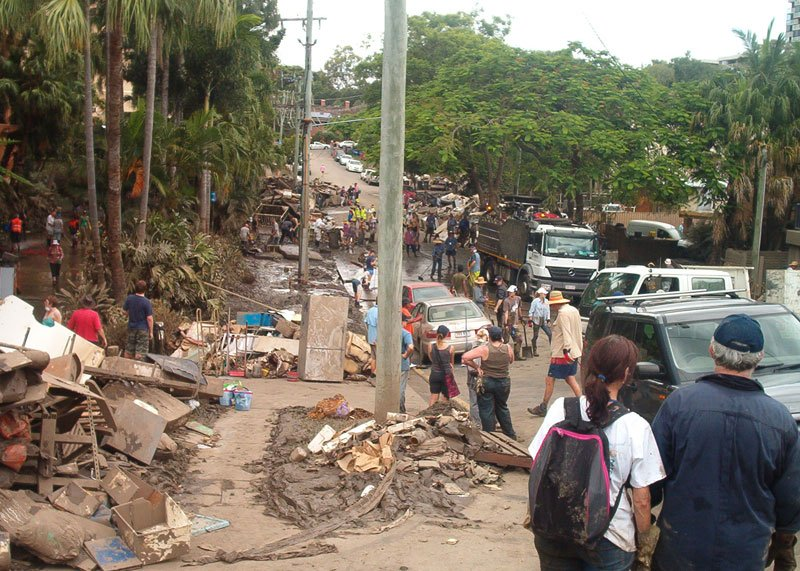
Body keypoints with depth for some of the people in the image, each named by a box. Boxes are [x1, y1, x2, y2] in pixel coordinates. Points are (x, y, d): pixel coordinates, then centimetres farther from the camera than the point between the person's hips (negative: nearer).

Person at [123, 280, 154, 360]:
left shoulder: (129, 298, -4)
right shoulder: (146, 302, -17)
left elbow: (125, 310, 9)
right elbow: (149, 318, -15)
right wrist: (151, 332, -6)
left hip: (131, 327, 5)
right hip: (143, 329, -5)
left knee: (129, 351, 15)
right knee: (140, 352, 1)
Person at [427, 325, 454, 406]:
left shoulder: (431, 346, -9)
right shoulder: (450, 348, -12)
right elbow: (451, 362, 4)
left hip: (434, 374, 1)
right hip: (447, 375, -1)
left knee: (433, 399, 11)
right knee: (445, 398, 11)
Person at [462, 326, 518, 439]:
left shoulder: (484, 349, -17)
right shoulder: (508, 349, -8)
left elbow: (464, 357, -21)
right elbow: (511, 361, 14)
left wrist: (476, 367, -10)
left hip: (486, 382, -4)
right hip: (504, 382, 4)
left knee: (487, 411, 7)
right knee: (502, 408, 22)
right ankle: (511, 435, 29)